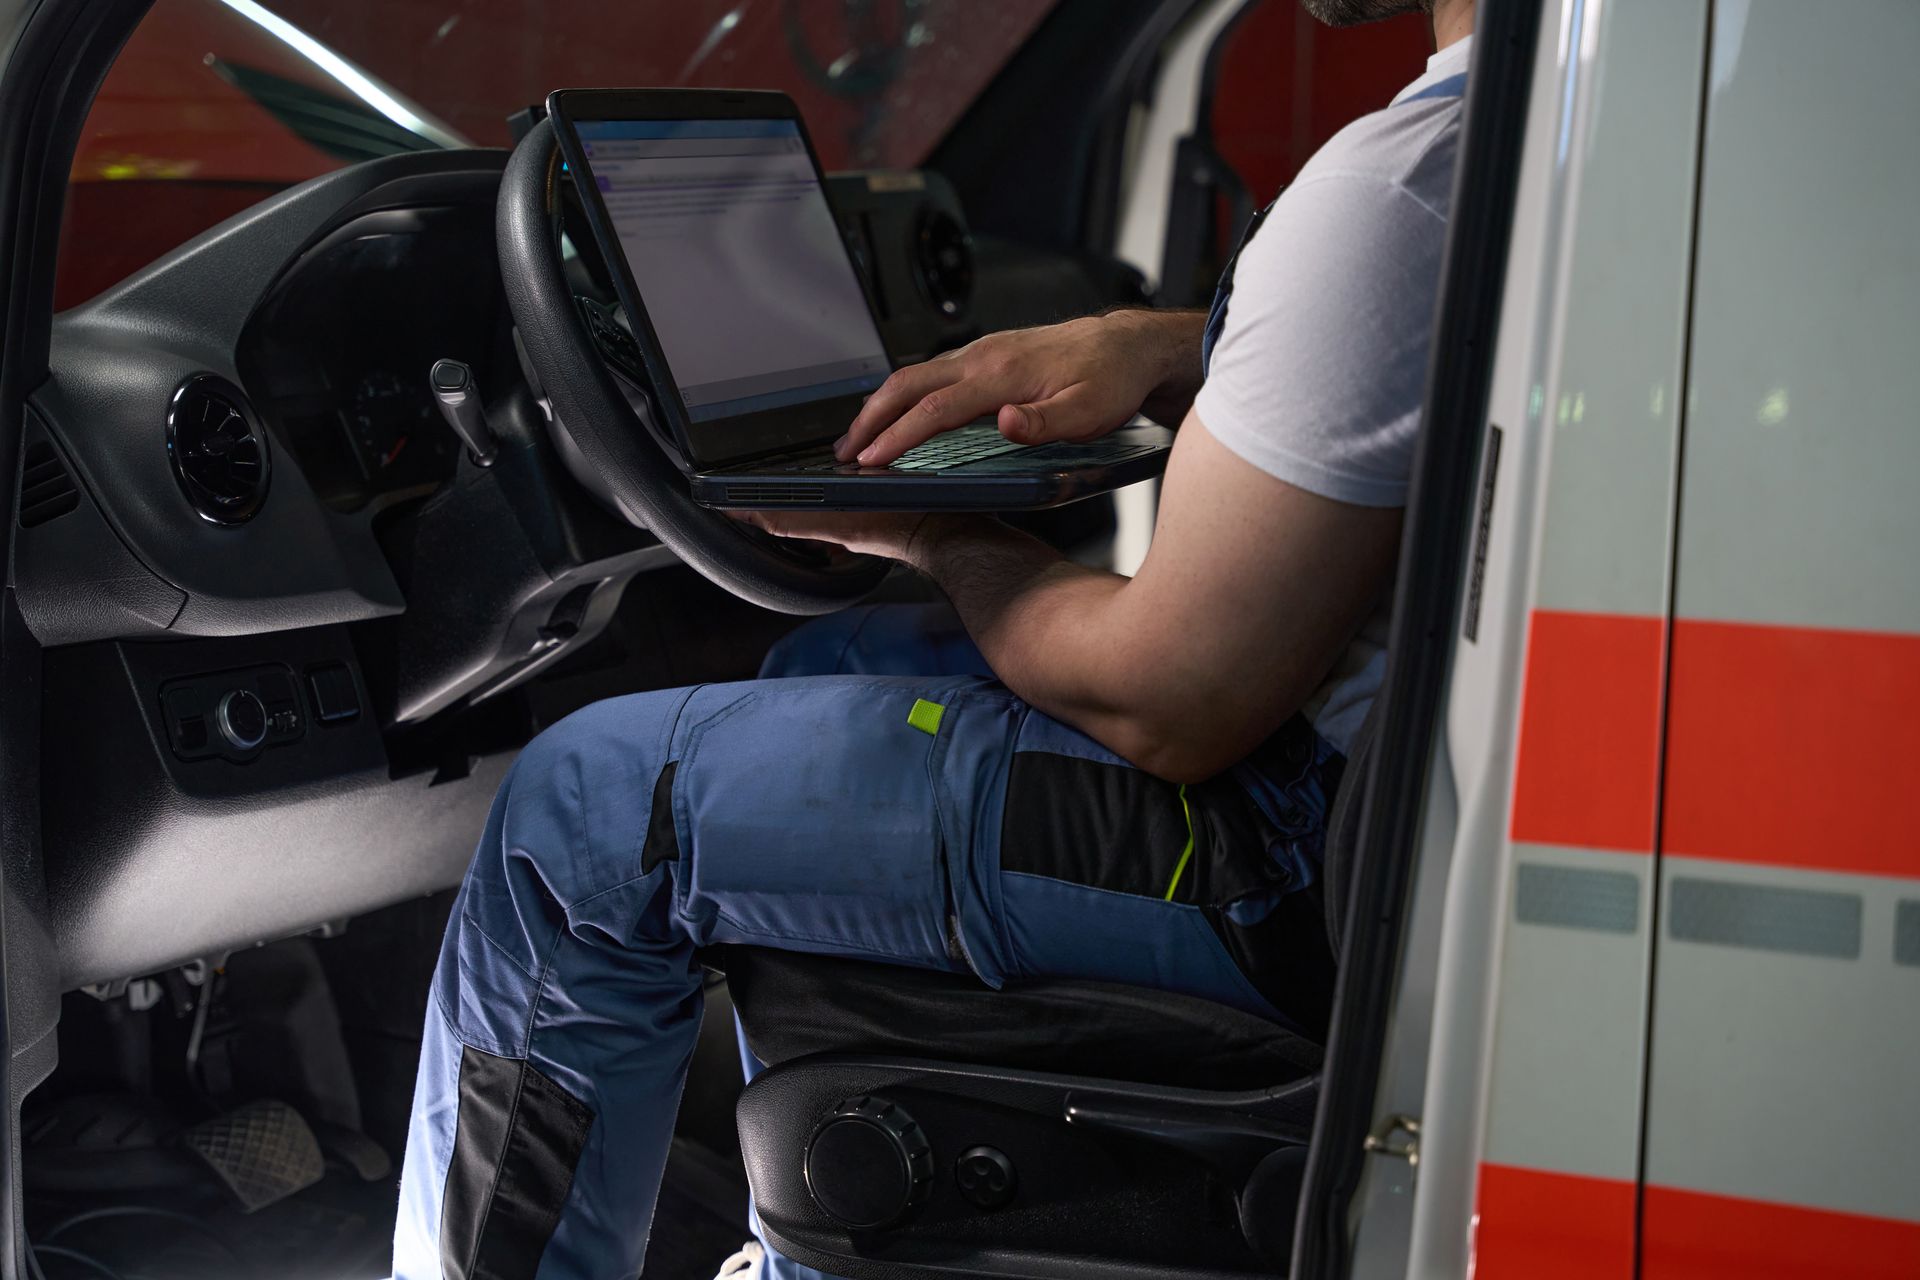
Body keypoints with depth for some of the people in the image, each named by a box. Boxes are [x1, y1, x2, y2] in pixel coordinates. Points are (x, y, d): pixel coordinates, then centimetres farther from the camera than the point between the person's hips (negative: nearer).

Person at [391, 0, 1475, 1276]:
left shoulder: (1397, 180, -25)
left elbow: (1168, 707, -22)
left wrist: (944, 540, -3)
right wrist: (1154, 346, 9)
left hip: (1295, 847, -10)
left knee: (584, 810, 1)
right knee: (829, 668, 27)